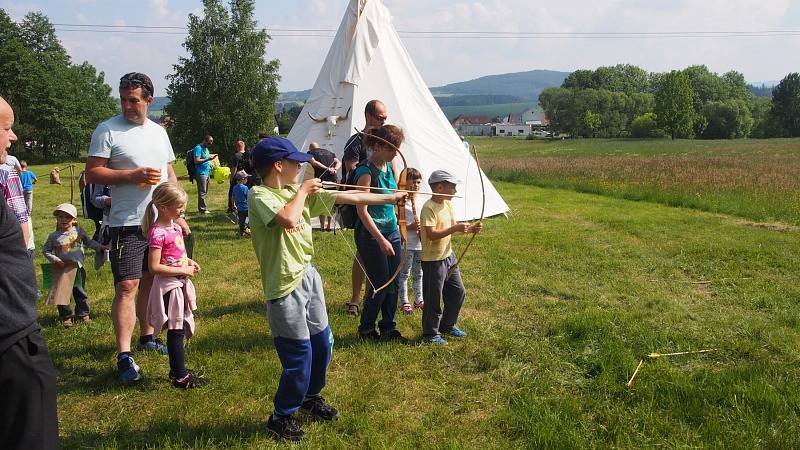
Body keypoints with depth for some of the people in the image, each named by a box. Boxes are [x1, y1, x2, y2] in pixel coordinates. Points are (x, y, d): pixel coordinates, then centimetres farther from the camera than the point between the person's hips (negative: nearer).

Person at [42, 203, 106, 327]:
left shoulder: (78, 231, -2)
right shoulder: (53, 236, -5)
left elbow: (90, 242, 9)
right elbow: (45, 250, 1)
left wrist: (102, 248, 0)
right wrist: (55, 260, -12)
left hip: (77, 267, 1)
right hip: (62, 269, -1)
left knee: (80, 292, 11)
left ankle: (83, 314, 23)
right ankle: (66, 317, 17)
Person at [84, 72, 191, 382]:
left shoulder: (158, 131, 13)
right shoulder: (108, 130, -5)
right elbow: (92, 173, -9)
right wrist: (134, 175, -19)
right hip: (128, 224, -6)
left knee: (151, 281, 14)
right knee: (127, 286, -9)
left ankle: (147, 336, 29)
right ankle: (124, 356, -7)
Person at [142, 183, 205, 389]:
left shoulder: (175, 226, 8)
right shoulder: (158, 233, -20)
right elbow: (155, 267, -23)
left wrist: (188, 262, 6)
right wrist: (182, 271, -20)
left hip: (180, 284, 9)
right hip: (168, 286, -9)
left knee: (180, 329, 17)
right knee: (175, 331, 0)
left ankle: (178, 370, 30)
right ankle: (180, 377, 10)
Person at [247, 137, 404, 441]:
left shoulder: (298, 192, 6)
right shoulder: (259, 195, -17)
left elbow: (345, 198, 8)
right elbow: (288, 218, -36)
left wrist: (389, 198, 9)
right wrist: (303, 191, -17)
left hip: (308, 275, 8)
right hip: (285, 286, -8)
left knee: (322, 342, 19)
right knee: (299, 356, -1)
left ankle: (310, 396, 43)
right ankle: (281, 417, 21)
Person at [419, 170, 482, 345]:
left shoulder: (448, 205, 6)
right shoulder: (428, 208, -21)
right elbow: (431, 234, -28)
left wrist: (469, 229, -4)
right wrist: (455, 229, -29)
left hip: (449, 256, 9)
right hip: (433, 260, -9)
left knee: (458, 292, 17)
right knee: (434, 298, 2)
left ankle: (448, 325, 34)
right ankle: (431, 333, 17)